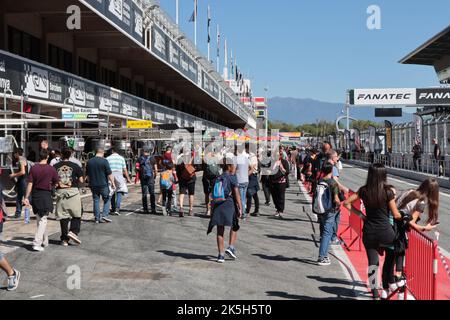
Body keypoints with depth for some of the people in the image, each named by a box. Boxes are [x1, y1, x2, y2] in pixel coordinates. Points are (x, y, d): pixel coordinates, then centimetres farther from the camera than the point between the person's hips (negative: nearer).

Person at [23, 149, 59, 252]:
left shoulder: (33, 168, -2)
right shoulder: (51, 169, -8)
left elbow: (30, 184, -5)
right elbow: (56, 183, 1)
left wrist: (26, 197, -2)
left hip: (35, 195, 3)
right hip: (46, 195, -3)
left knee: (39, 219, 17)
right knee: (43, 220, 1)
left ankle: (45, 242, 28)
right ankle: (37, 243, -10)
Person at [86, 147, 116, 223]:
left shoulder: (89, 162, 5)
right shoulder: (104, 161, -11)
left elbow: (87, 175, 14)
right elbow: (109, 174, -11)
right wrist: (113, 183, -4)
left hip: (93, 185, 4)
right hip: (103, 184, -4)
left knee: (96, 201, 9)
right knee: (107, 199, 11)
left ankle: (97, 218, 11)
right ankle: (105, 215, -1)